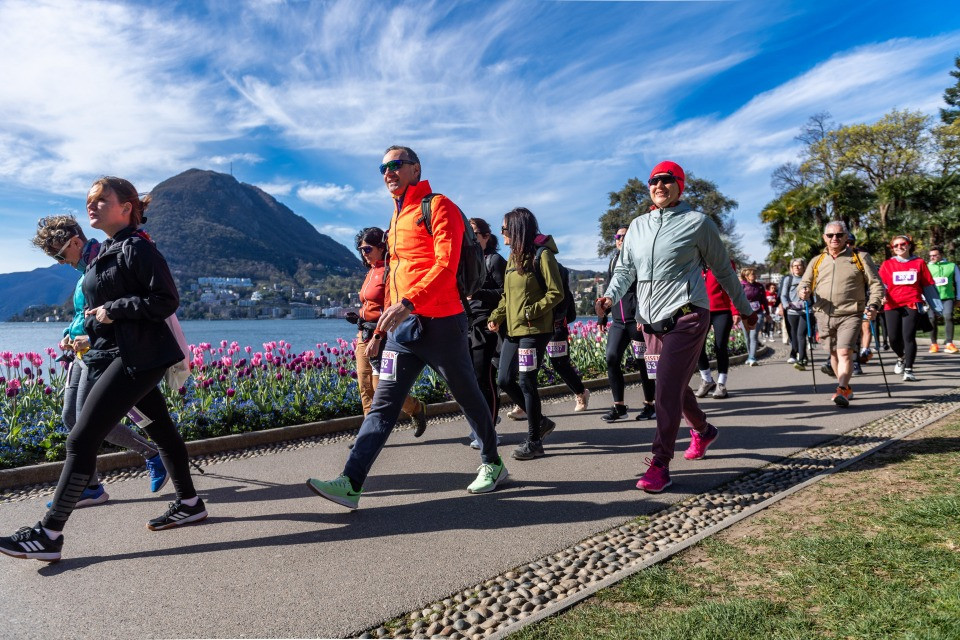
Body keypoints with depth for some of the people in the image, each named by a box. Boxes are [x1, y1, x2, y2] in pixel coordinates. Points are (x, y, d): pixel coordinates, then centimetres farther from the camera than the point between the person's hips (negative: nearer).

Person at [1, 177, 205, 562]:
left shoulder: (136, 247, -13)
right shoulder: (108, 251, 16)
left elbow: (166, 301, -20)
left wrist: (112, 310, -18)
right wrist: (94, 330, 12)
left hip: (135, 358, -10)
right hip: (123, 356, 10)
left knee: (81, 441, -9)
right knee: (161, 430, 16)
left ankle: (48, 535, -2)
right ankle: (189, 504, 27)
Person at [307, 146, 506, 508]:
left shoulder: (438, 207, -6)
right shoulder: (397, 218, 19)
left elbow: (446, 264, -19)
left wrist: (408, 302, -29)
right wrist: (384, 323, 20)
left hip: (440, 324, -7)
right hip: (403, 326, 7)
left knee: (468, 396, 9)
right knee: (382, 404, 1)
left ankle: (493, 465, 29)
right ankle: (351, 483, -1)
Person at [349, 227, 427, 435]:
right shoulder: (371, 272, 17)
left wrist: (377, 339, -23)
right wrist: (358, 317, 4)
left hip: (381, 335, -9)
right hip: (365, 334, 9)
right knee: (365, 389, 5)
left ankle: (417, 409, 17)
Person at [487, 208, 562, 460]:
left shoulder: (542, 255, -9)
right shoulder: (513, 257, 15)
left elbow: (556, 293, -12)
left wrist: (531, 312, -20)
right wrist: (497, 316, 4)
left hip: (535, 331, -8)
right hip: (513, 330, 8)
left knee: (526, 382, -5)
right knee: (504, 380, 7)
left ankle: (534, 442, 8)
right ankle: (540, 421, 26)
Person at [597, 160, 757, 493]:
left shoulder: (697, 222, 0)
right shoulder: (637, 226, 13)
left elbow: (723, 270, 7)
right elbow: (624, 268, 17)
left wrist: (745, 309, 14)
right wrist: (611, 295, -3)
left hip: (685, 316, -6)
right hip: (651, 321, 6)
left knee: (668, 389, -12)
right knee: (675, 385, 18)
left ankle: (660, 465, -7)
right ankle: (703, 431, 44)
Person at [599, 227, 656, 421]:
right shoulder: (613, 260, 16)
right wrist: (603, 316, 19)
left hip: (638, 320, -6)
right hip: (618, 321, 6)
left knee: (644, 361, 2)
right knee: (612, 359, -3)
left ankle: (650, 405, 16)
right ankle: (619, 406, 6)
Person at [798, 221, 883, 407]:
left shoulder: (859, 258, 6)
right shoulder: (817, 261, 14)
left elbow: (876, 284, 6)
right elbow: (805, 283, 17)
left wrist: (874, 305, -10)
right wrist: (804, 292, -7)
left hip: (849, 315, -4)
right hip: (824, 316, 4)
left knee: (845, 352, -18)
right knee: (834, 354, 12)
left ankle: (841, 391, -23)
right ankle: (846, 388, 29)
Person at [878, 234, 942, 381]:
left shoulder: (919, 263, 9)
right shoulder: (887, 264, 9)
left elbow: (928, 285, 13)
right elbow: (881, 284, 5)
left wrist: (937, 306, 15)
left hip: (912, 304, -1)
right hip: (892, 305, 1)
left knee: (908, 336, -10)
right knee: (894, 338, 0)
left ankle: (908, 370, -2)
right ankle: (901, 358, 32)